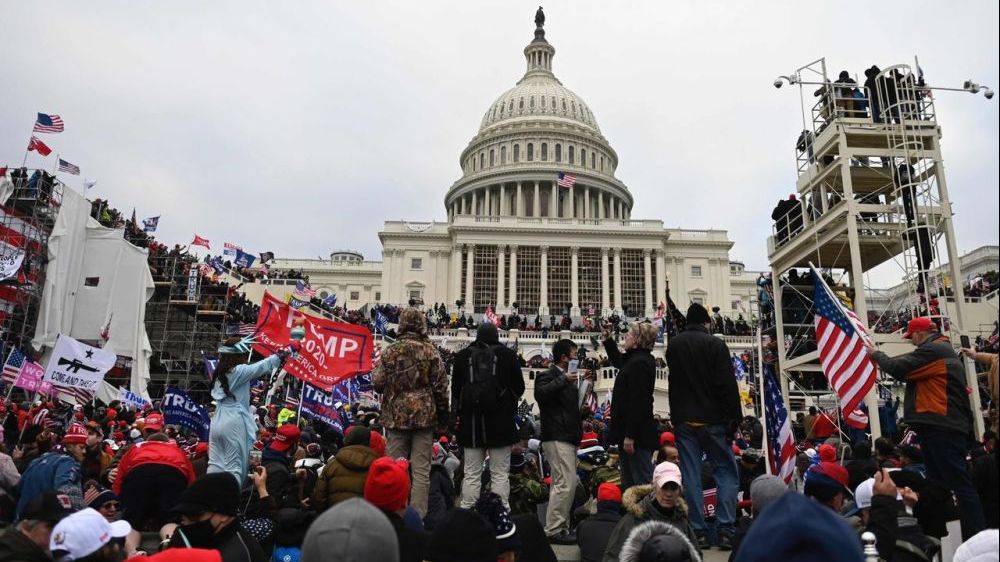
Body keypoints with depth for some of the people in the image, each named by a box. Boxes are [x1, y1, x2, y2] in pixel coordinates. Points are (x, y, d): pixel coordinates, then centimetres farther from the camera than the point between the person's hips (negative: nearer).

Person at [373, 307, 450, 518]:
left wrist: (375, 372, 21)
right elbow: (441, 385, -2)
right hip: (424, 415, -1)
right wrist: (443, 413, 8)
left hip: (396, 415, 1)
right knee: (421, 470, 4)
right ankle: (418, 515, 6)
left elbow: (378, 383, -1)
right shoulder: (430, 351, -3)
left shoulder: (390, 352, -2)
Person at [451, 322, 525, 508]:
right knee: (500, 474, 4)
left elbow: (455, 389, 7)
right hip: (501, 422, -2)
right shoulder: (507, 354, -2)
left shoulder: (463, 356, 4)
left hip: (470, 422, 2)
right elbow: (519, 388, 4)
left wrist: (456, 415, 18)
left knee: (471, 474, 8)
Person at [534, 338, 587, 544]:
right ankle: (553, 530, -7)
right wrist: (564, 380, -28)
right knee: (565, 483, -13)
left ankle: (562, 527, 22)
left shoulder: (567, 377, 19)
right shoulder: (548, 376, -9)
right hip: (557, 438, -10)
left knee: (568, 483, 13)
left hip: (567, 438, 10)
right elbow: (540, 394, -29)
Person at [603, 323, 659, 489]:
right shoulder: (635, 359, 13)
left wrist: (630, 435, -25)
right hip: (631, 431, 11)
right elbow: (617, 360, 38)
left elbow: (638, 402, -25)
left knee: (643, 482, -6)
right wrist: (607, 339, 33)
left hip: (637, 434, -11)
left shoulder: (639, 363, -19)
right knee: (628, 483, 17)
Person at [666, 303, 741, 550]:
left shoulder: (673, 344, 7)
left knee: (691, 476, 6)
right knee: (726, 472, 7)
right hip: (712, 419, -4)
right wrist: (734, 419, -7)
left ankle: (698, 532, 8)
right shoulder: (715, 344, -8)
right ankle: (726, 531, 2)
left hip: (683, 420, 4)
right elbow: (727, 385, -11)